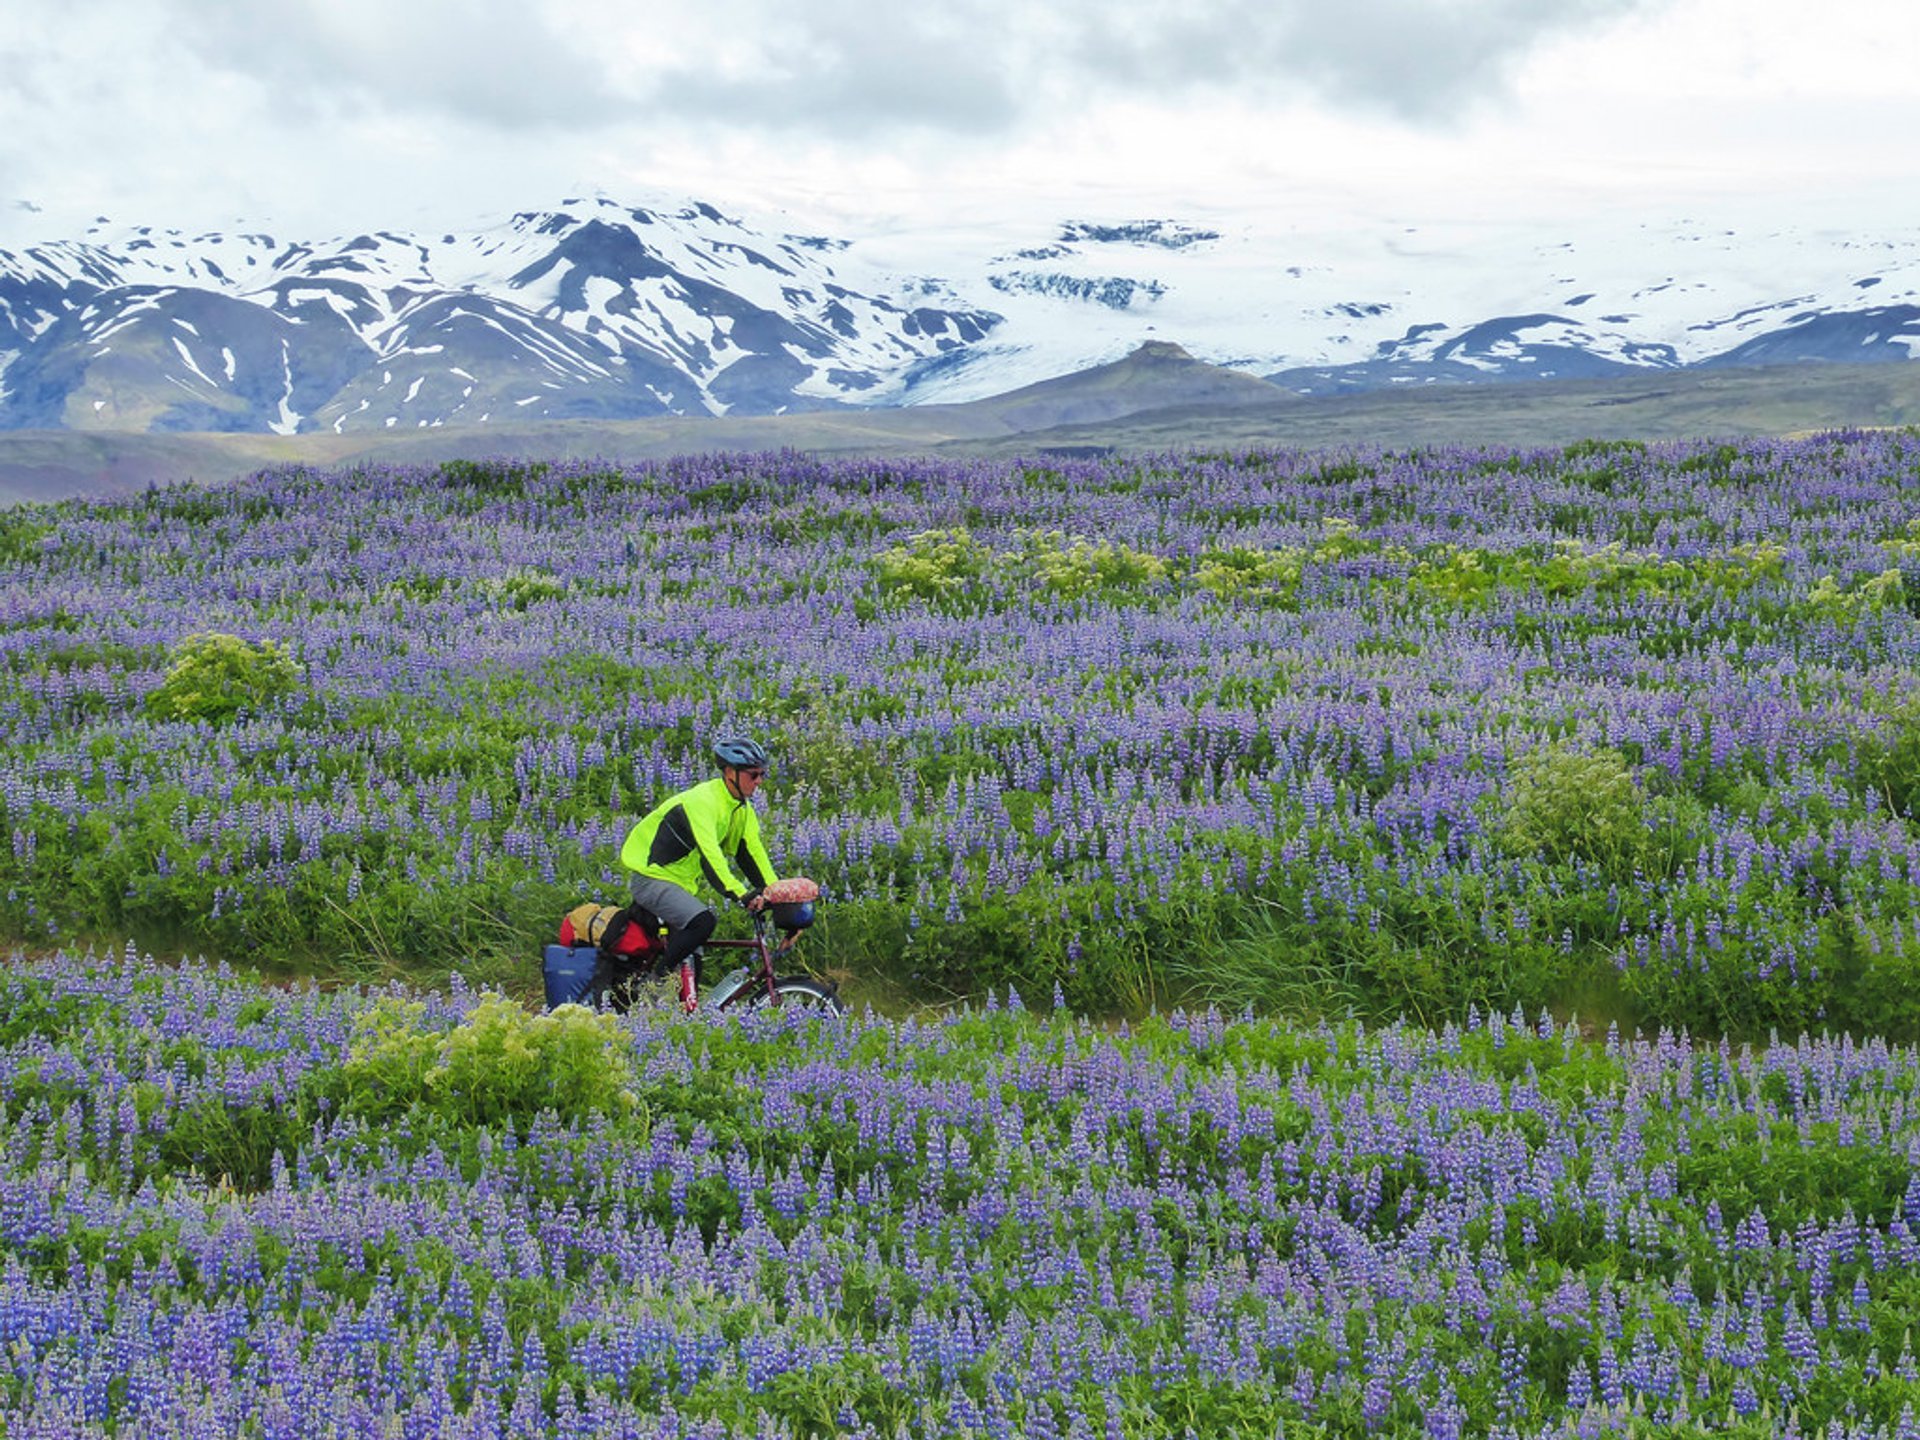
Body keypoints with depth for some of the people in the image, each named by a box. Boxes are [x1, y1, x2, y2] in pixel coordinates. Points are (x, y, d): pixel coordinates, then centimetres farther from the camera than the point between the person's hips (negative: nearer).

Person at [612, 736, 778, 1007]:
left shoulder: (741, 809, 4)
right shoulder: (701, 801, -24)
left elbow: (751, 853, 2)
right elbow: (709, 853, -35)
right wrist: (740, 894, -45)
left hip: (681, 883, 9)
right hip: (653, 878, -9)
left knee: (691, 967, 4)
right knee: (702, 921, -31)